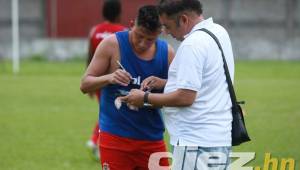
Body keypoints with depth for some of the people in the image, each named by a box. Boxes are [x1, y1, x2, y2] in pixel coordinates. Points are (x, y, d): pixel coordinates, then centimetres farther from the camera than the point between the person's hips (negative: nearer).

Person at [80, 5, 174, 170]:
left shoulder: (167, 53, 1)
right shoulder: (112, 44, -7)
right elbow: (85, 84, -4)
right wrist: (109, 78, -24)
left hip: (152, 139, 3)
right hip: (115, 137, -3)